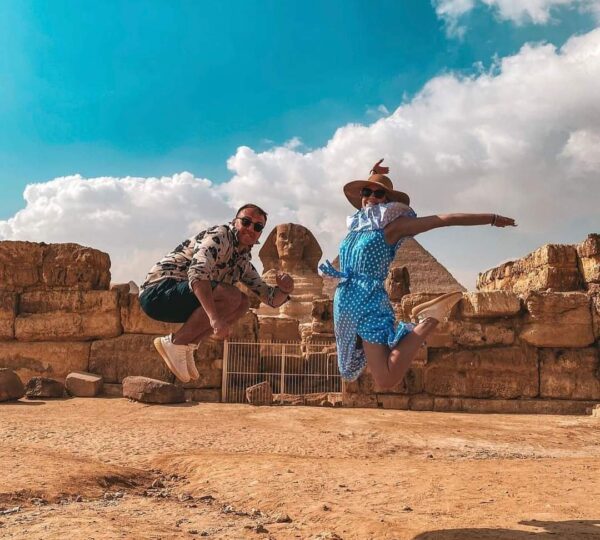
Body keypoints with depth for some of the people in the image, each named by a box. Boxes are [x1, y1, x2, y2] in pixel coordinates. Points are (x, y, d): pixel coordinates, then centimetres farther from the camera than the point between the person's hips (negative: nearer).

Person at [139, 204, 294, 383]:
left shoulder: (244, 261, 17)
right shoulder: (220, 235, -10)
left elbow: (271, 299, 20)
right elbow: (197, 272, -29)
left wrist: (284, 290, -5)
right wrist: (215, 318, -40)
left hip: (180, 299, 9)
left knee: (243, 303, 3)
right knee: (231, 295, -25)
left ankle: (188, 345, -3)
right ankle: (174, 342, -15)